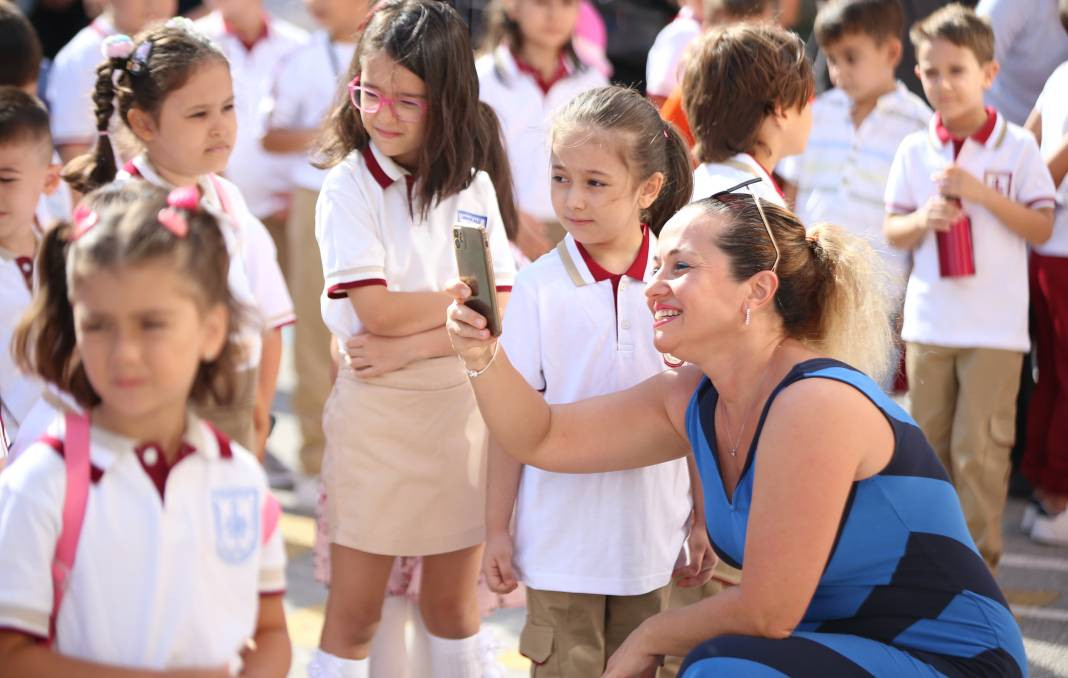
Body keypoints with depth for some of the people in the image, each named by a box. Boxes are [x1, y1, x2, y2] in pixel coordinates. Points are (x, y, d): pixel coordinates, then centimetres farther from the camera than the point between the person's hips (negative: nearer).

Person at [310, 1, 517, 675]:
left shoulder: (474, 186, 2)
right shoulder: (349, 185, -6)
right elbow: (376, 311, -17)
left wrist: (411, 346, -17)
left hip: (462, 407, 3)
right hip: (374, 413, -3)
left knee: (453, 605, 14)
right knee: (354, 614, 4)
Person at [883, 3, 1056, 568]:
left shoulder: (1016, 147, -3)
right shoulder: (914, 151, 4)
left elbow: (1041, 229, -6)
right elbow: (892, 232, 8)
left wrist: (981, 193, -18)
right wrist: (922, 219, -14)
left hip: (994, 325, -3)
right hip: (929, 322, 3)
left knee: (979, 446, -4)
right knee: (929, 442, 11)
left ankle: (978, 558, 6)